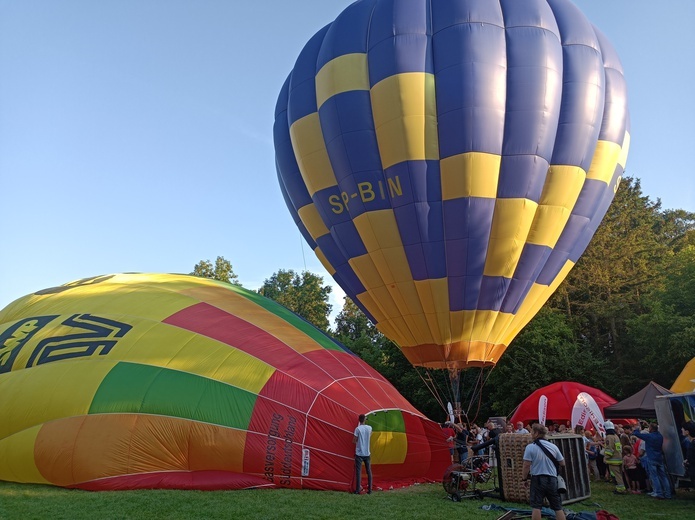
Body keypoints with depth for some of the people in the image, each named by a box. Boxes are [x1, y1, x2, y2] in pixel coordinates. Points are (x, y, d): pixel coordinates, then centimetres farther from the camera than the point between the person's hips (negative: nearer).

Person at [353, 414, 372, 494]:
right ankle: (369, 490, 13)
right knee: (369, 471, 11)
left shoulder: (358, 429, -12)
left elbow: (354, 441, -8)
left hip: (359, 453, -3)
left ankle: (357, 490, -1)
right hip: (367, 453, 4)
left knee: (358, 472, 0)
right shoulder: (369, 428, 0)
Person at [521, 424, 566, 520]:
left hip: (537, 479, -4)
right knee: (558, 507, 12)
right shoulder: (553, 446, 2)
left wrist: (524, 478, 3)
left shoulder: (530, 447, -9)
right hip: (552, 479, 4)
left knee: (536, 507, 2)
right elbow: (562, 463, 9)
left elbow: (526, 465, -12)